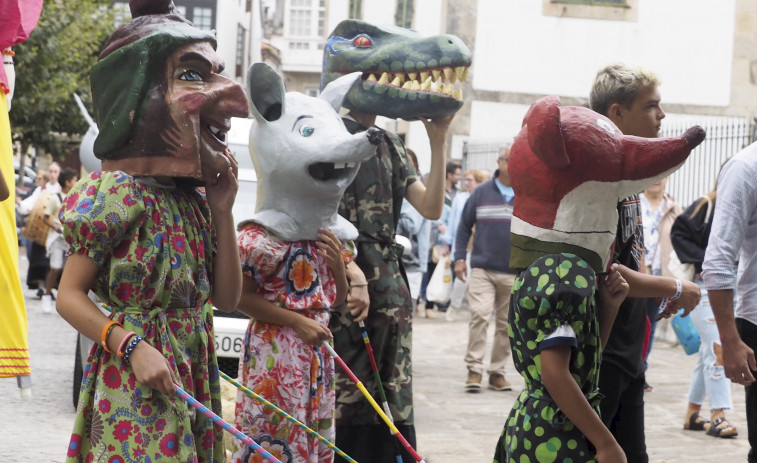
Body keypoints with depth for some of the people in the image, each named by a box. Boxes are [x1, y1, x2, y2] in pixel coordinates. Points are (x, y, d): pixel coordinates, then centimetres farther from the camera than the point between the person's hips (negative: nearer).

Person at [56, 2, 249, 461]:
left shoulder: (197, 196, 7)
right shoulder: (121, 194, -13)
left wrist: (222, 210, 1)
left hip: (195, 374, 7)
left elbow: (227, 298, 9)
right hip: (137, 387, -7)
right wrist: (132, 347, -23)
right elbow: (70, 295, -12)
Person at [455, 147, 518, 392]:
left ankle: (497, 371, 16)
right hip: (483, 269, -1)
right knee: (479, 315, -14)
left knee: (506, 324, 6)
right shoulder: (482, 192, 4)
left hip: (515, 274, 1)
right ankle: (474, 369, -10)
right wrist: (459, 258, 2)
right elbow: (464, 225, 9)